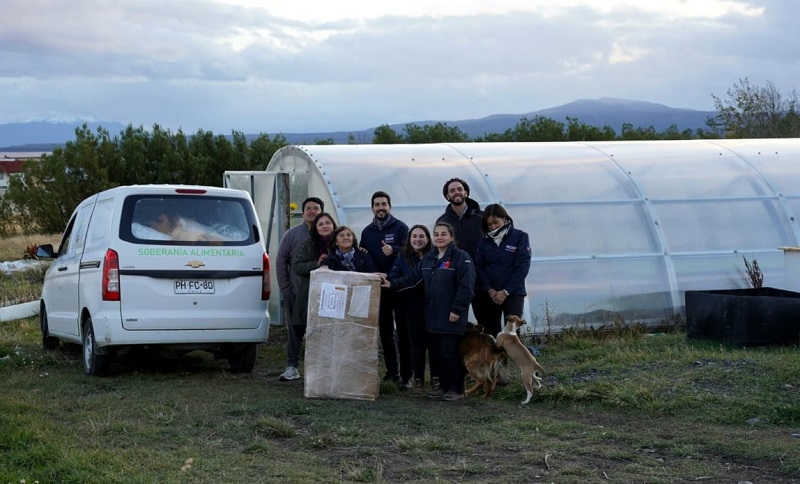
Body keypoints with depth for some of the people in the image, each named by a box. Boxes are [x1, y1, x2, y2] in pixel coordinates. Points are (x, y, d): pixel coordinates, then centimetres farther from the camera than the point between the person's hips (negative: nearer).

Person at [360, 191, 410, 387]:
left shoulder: (400, 228, -2)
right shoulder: (367, 231, 14)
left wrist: (393, 250, -29)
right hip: (378, 288, 6)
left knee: (403, 332, -5)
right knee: (385, 332, 11)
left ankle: (406, 376, -4)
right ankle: (392, 371, 21)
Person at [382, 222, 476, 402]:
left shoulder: (461, 257, -9)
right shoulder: (428, 258, 14)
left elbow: (466, 286, -15)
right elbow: (413, 277, 12)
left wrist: (457, 309, -18)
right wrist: (392, 284, 1)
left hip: (451, 316, -7)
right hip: (433, 315, 7)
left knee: (449, 352, -5)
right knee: (436, 352, 10)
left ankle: (456, 388, 7)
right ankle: (444, 386, 21)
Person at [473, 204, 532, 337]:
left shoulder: (520, 237, -1)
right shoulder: (484, 241, 7)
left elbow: (522, 267, -7)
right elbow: (478, 267, 2)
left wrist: (506, 291, -12)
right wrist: (489, 290, -12)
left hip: (513, 293, -3)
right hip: (488, 295, 3)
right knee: (491, 333, 2)